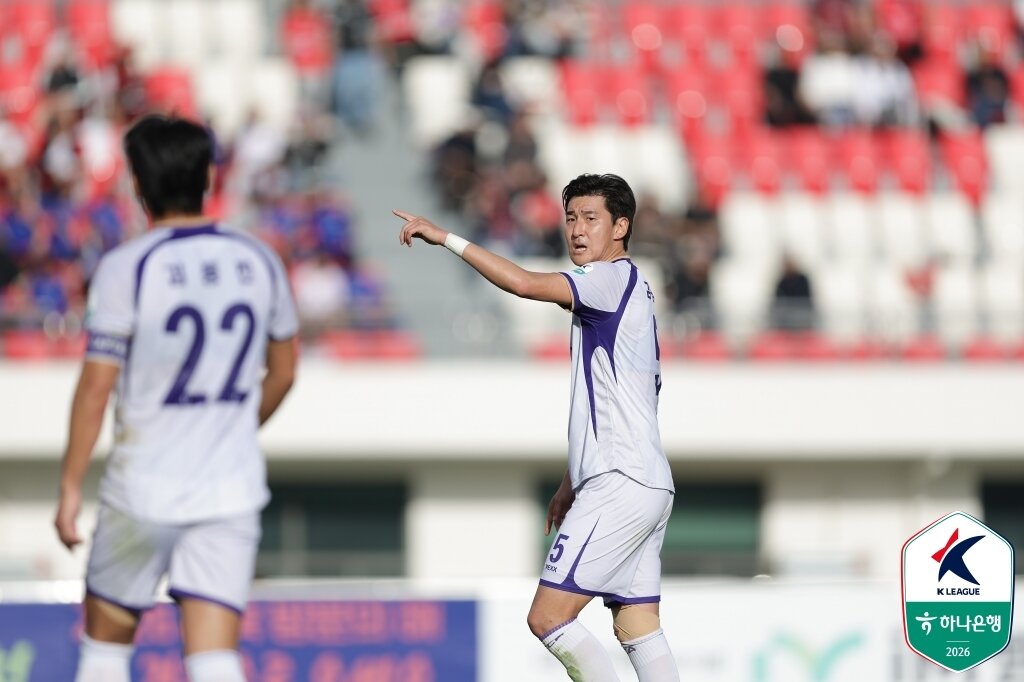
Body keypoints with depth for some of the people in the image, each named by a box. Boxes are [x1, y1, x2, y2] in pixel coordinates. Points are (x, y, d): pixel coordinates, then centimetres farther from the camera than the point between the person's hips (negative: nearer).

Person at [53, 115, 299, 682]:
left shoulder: (125, 268, -10)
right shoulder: (258, 263, 3)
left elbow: (96, 385, -11)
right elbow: (283, 372, 15)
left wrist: (70, 485, -3)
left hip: (142, 489, -3)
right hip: (232, 490, 3)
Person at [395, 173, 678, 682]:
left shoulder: (614, 277, -8)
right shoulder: (627, 289, 22)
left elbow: (525, 283, -23)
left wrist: (447, 238, -19)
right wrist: (572, 484, 29)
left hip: (620, 485, -10)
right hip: (647, 486, 10)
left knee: (548, 616, -11)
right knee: (638, 626, 6)